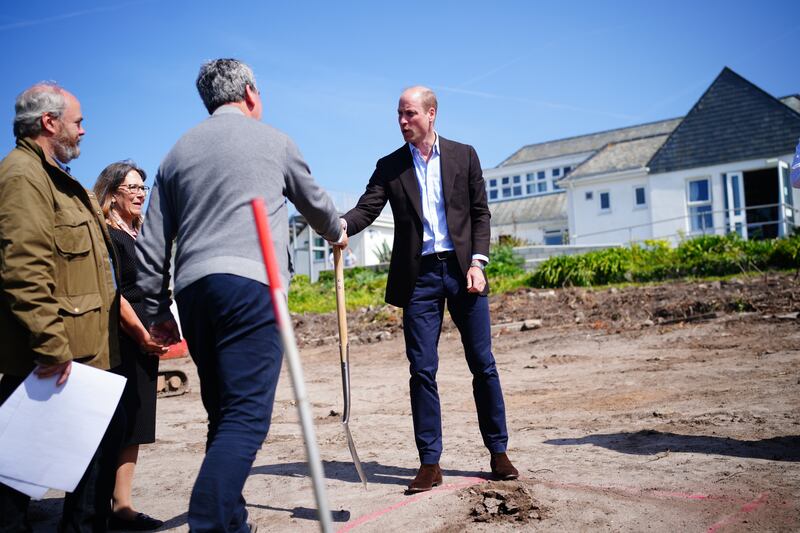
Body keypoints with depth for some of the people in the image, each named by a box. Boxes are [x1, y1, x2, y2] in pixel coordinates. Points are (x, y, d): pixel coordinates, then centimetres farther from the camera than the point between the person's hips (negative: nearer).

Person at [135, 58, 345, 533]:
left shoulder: (179, 151, 19)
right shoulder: (274, 141, 10)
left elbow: (152, 245, 15)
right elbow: (314, 202, 25)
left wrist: (157, 310, 20)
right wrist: (337, 233, 45)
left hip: (192, 289, 5)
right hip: (250, 284, -5)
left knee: (224, 415, 15)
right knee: (246, 417, -10)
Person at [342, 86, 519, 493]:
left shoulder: (463, 155, 8)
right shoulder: (389, 166, 9)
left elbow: (480, 213, 6)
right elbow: (366, 209, -1)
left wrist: (477, 262, -5)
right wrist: (340, 225, -23)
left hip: (461, 269, 0)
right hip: (419, 276, 1)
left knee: (482, 364, 4)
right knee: (422, 370, 0)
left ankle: (499, 454, 17)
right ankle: (430, 463, 9)